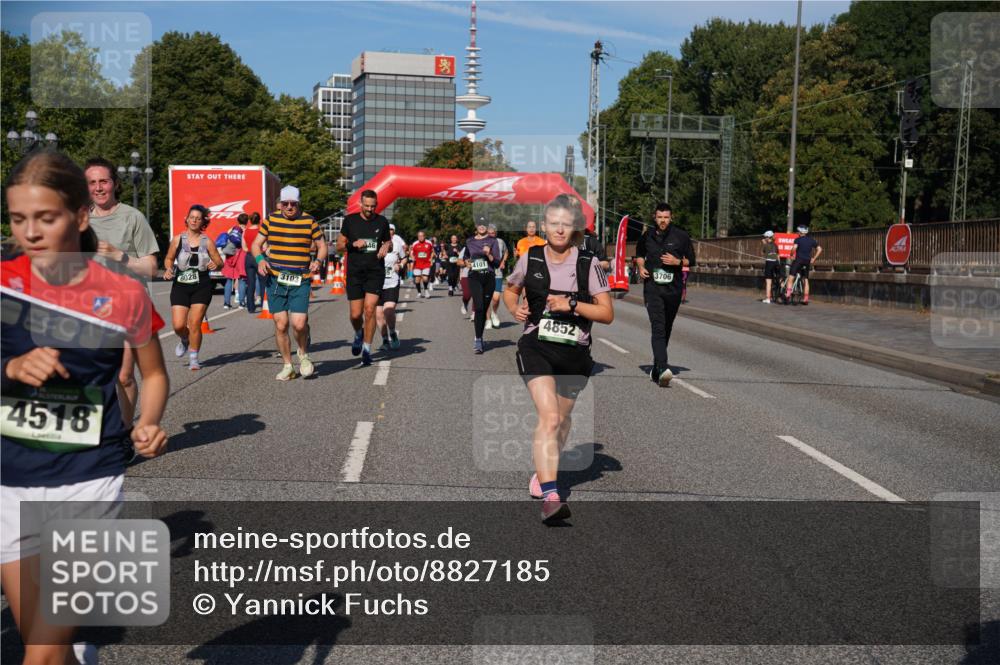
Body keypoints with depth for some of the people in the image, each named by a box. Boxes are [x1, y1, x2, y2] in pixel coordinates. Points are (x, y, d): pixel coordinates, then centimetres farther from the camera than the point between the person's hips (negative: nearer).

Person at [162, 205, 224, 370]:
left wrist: (215, 265, -19)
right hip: (180, 286, 1)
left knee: (195, 324, -4)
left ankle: (193, 358, 12)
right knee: (178, 325, -6)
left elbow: (220, 262, 4)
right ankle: (184, 340, 30)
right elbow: (168, 259, 14)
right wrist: (168, 269, -7)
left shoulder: (207, 241, 0)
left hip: (201, 287, -1)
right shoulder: (177, 239, 2)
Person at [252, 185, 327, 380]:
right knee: (281, 324, 2)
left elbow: (322, 245, 12)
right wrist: (260, 259, -7)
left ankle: (303, 354, 19)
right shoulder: (270, 220, 6)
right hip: (275, 279, 2)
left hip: (300, 282, -2)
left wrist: (318, 260, -8)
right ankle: (287, 366, 18)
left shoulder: (309, 221, 2)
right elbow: (256, 244, 13)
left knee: (299, 324, -13)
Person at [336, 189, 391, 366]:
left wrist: (386, 246, -5)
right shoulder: (350, 220, 2)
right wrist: (354, 244, -14)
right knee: (356, 314, 0)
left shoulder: (382, 222, 5)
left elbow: (389, 242, 19)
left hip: (376, 272, 0)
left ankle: (367, 349, 2)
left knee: (369, 309, -11)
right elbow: (339, 246, 6)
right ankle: (359, 334, 35)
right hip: (354, 272, 0)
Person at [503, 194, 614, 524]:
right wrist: (515, 308, 1)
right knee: (548, 417, -20)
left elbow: (607, 313, -4)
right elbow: (510, 289, 22)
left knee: (562, 419, 17)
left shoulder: (589, 263, -2)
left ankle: (543, 471, 46)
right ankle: (550, 497, -25)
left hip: (575, 352, 2)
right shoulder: (530, 258, 2)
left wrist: (572, 304, -17)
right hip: (536, 346, -1)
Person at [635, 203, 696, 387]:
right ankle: (663, 369, -29)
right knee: (658, 327, -17)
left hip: (673, 289, 1)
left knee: (666, 329, 11)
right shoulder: (647, 236, 7)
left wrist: (677, 262, -12)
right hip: (652, 287, -1)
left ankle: (656, 368, 27)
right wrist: (640, 266, 5)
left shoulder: (681, 236, 2)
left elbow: (691, 260, 8)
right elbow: (639, 254, 25)